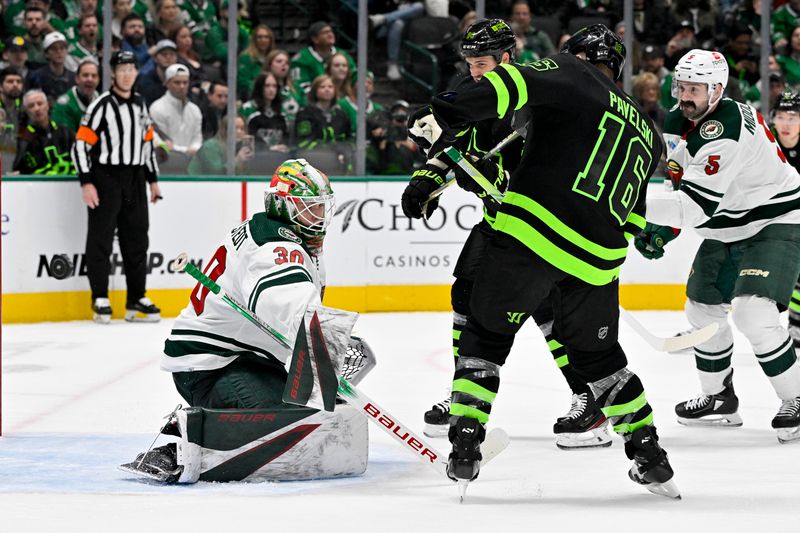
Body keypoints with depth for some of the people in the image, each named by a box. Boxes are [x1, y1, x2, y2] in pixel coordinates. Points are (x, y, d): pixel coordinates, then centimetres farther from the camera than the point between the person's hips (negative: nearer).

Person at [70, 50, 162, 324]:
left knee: (136, 240, 8)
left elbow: (148, 141, 20)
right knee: (101, 239, -3)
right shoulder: (101, 106, -10)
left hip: (134, 179, 6)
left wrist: (153, 180, 19)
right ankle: (100, 300, 2)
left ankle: (136, 300, 15)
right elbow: (81, 144, -13)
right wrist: (86, 183, -18)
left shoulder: (140, 104, 11)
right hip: (105, 178, -6)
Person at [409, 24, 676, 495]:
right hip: (598, 258, 5)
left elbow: (513, 84, -13)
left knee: (487, 335, 12)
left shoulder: (571, 73, 7)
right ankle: (651, 458, 21)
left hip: (531, 235, -5)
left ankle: (465, 447, 3)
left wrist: (448, 115, -18)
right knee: (598, 353, 24)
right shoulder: (646, 131, 25)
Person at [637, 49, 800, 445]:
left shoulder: (727, 130, -30)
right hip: (725, 230, 10)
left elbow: (698, 205, -33)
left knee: (753, 312, -24)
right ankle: (719, 398, 33)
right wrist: (662, 227, 1)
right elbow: (686, 185, 15)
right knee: (702, 308, 14)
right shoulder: (677, 123, 0)